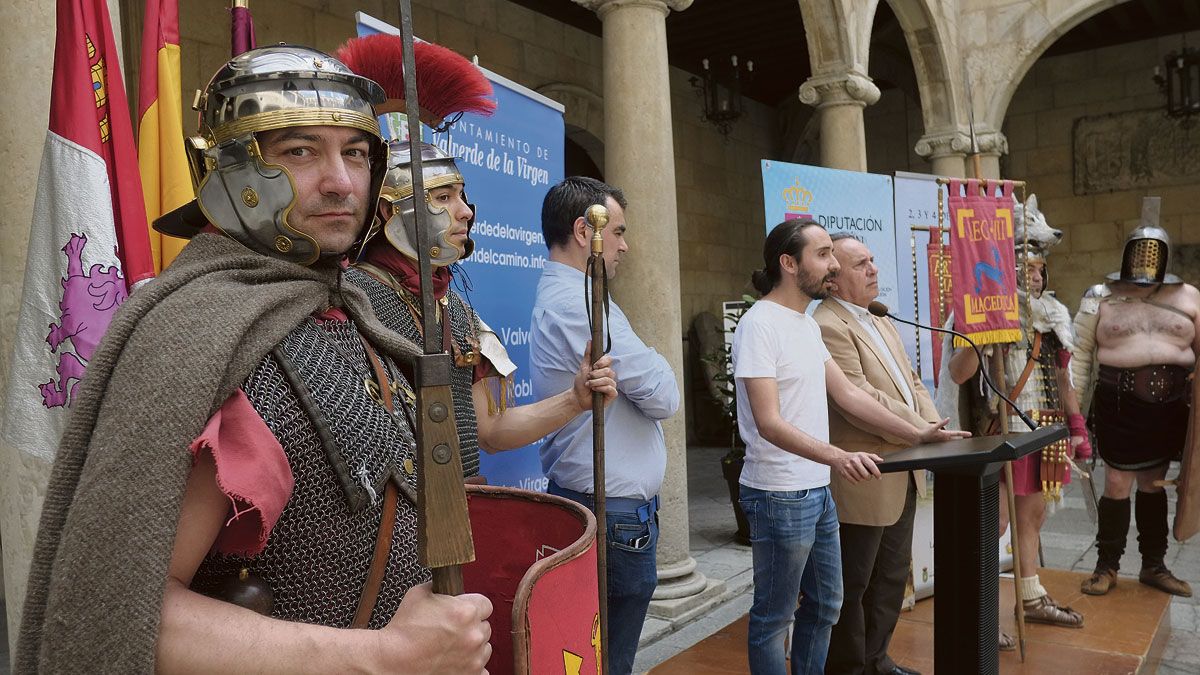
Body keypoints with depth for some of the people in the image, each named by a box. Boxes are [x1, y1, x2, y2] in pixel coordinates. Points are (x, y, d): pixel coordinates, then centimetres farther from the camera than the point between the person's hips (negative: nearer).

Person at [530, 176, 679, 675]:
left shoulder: (554, 298, 14)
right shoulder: (582, 305, -20)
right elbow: (663, 398, -16)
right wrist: (658, 365, 3)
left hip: (577, 494, 10)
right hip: (617, 508, -10)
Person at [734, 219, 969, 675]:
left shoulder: (808, 325, 11)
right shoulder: (760, 325, -19)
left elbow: (846, 393, 14)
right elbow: (769, 424, -26)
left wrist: (916, 434, 9)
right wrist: (838, 457, -38)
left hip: (818, 491, 9)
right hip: (780, 496, -9)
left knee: (824, 604, 21)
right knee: (773, 617, 7)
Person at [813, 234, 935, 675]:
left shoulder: (880, 321, 14)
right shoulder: (827, 327, -19)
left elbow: (912, 383, 15)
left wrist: (935, 430, -2)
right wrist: (923, 432, -17)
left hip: (903, 476, 10)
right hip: (864, 482, -10)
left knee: (892, 578, 20)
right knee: (853, 587, 6)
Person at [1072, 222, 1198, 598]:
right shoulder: (1101, 297, 1)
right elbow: (1080, 352, 1)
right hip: (1119, 404, -3)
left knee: (1154, 484, 13)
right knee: (1118, 485, 0)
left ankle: (1154, 566, 26)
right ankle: (1107, 566, 14)